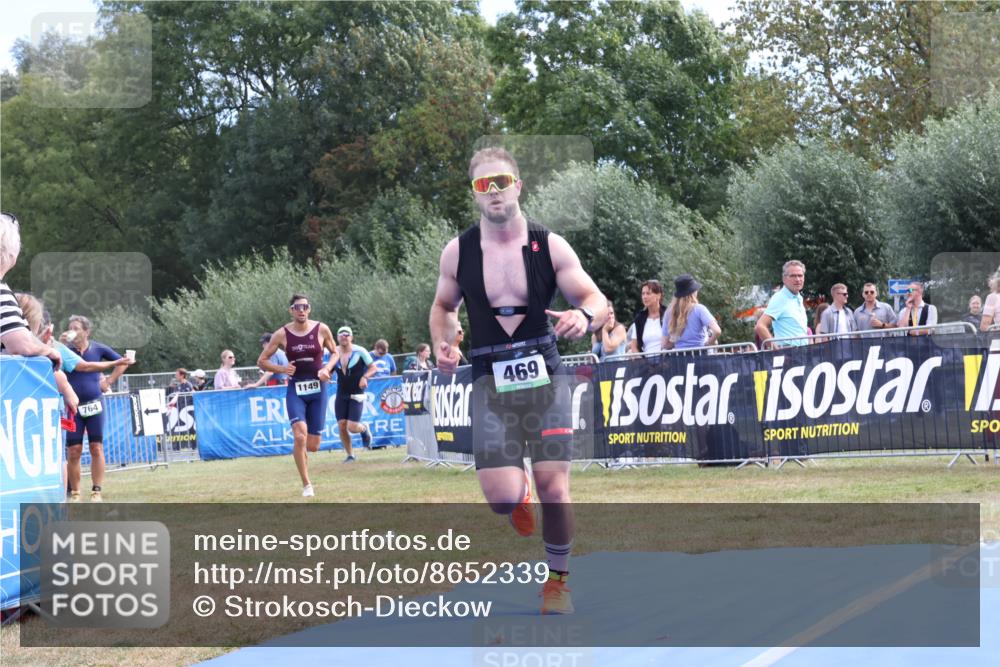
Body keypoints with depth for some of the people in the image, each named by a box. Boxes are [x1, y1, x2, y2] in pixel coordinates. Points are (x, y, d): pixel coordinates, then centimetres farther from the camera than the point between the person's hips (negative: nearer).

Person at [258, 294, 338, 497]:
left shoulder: (321, 330, -3)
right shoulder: (282, 335, -4)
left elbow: (335, 353, 12)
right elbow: (261, 361, 2)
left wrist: (327, 369, -8)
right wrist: (281, 369, -15)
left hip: (318, 388, 1)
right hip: (295, 389, -1)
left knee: (313, 445, 2)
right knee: (300, 436, -21)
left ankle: (300, 452, 39)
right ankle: (306, 485, -11)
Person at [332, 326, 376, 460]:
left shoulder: (359, 352, -9)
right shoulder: (335, 353, 3)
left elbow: (373, 367, -3)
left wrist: (365, 377, -20)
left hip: (356, 394, -4)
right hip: (341, 395, 4)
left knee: (352, 427, -11)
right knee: (342, 427, -3)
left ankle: (364, 428, 24)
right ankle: (350, 454, 14)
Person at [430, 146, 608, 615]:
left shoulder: (549, 246, -3)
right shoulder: (457, 252, 1)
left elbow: (598, 301, -1)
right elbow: (443, 307, 17)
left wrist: (584, 316, -25)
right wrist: (442, 344, -3)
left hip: (544, 376, 0)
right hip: (490, 381, 0)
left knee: (554, 487, -5)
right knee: (500, 497, -12)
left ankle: (558, 580, 18)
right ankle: (521, 495, 28)